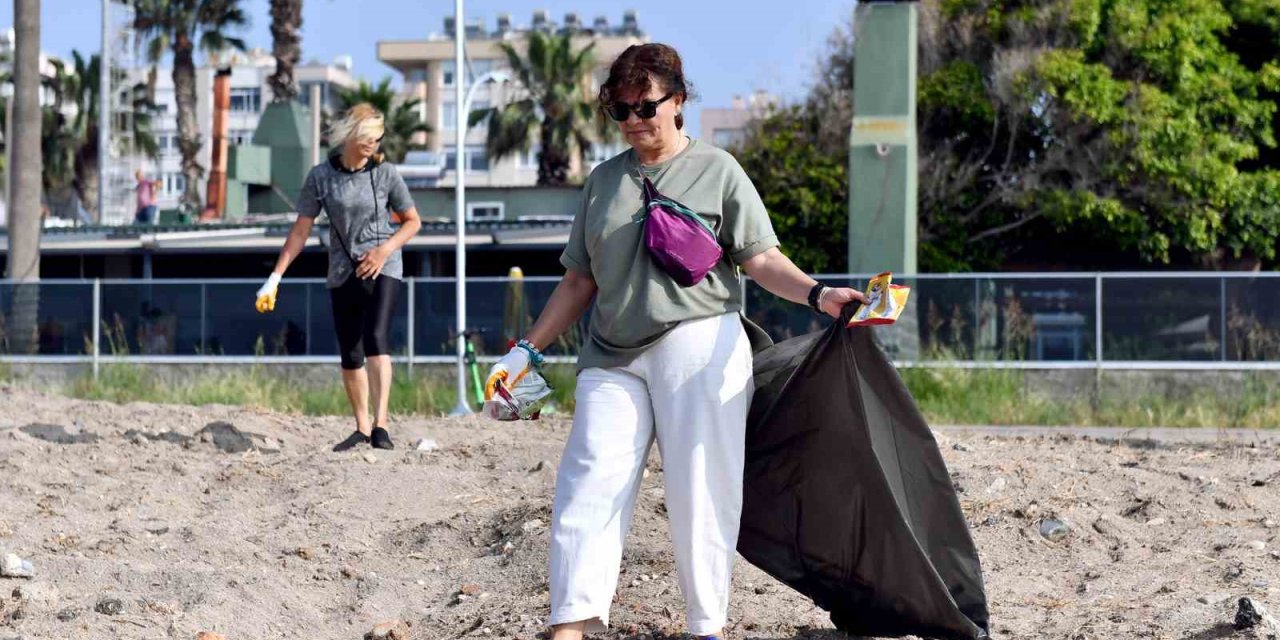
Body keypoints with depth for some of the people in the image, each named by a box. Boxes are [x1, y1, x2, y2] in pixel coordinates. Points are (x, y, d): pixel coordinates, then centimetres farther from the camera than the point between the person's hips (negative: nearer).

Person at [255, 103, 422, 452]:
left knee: (375, 340, -22)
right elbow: (301, 230, 3)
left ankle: (380, 424, -27)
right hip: (343, 273, 2)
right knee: (350, 354, 6)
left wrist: (385, 249, -11)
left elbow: (413, 221, 6)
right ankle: (361, 429, 20)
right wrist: (275, 277, -1)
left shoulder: (385, 172, -3)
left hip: (383, 268, -2)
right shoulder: (321, 176, -2)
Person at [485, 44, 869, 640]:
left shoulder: (717, 169, 6)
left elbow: (761, 260, -1)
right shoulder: (604, 180, 17)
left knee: (699, 493, -5)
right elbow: (580, 281, 20)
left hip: (699, 346, -3)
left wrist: (816, 293, -19)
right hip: (613, 356, 3)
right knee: (589, 486, -8)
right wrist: (526, 350, 16)